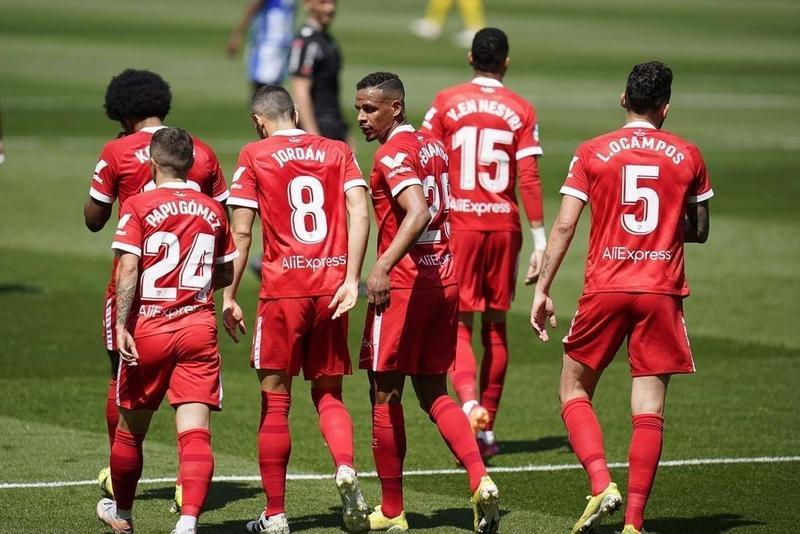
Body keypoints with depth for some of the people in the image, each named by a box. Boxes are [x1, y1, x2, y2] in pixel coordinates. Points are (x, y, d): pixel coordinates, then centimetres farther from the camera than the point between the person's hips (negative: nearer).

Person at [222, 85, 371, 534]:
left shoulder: (255, 156, 2)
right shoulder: (338, 151, 10)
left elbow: (241, 232, -2)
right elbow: (360, 212, -2)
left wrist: (229, 297, 3)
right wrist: (351, 280, -4)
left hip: (283, 290, -3)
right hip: (332, 289, 3)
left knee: (276, 400, 6)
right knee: (328, 395, 14)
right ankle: (346, 469, -14)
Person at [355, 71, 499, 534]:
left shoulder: (393, 154, -13)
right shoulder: (435, 147, 13)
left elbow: (418, 213, -27)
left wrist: (383, 267, -34)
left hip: (404, 283, -8)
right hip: (446, 279, 8)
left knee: (385, 394, 3)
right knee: (434, 393, 14)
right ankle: (481, 481, -6)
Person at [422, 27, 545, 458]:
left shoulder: (445, 103, 0)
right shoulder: (521, 111, 1)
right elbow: (529, 178, -4)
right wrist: (540, 239, 0)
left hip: (458, 226, -1)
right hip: (504, 227, 1)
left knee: (457, 324, 2)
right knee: (495, 326, 13)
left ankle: (470, 403, -25)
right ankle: (487, 429, 16)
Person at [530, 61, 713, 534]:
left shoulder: (592, 153, 1)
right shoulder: (688, 156, 4)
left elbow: (564, 226, -2)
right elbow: (699, 231, 12)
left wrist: (543, 289, 3)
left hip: (605, 288, -1)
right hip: (662, 292, 1)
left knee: (574, 391, 14)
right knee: (649, 410, 2)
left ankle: (601, 483, -7)